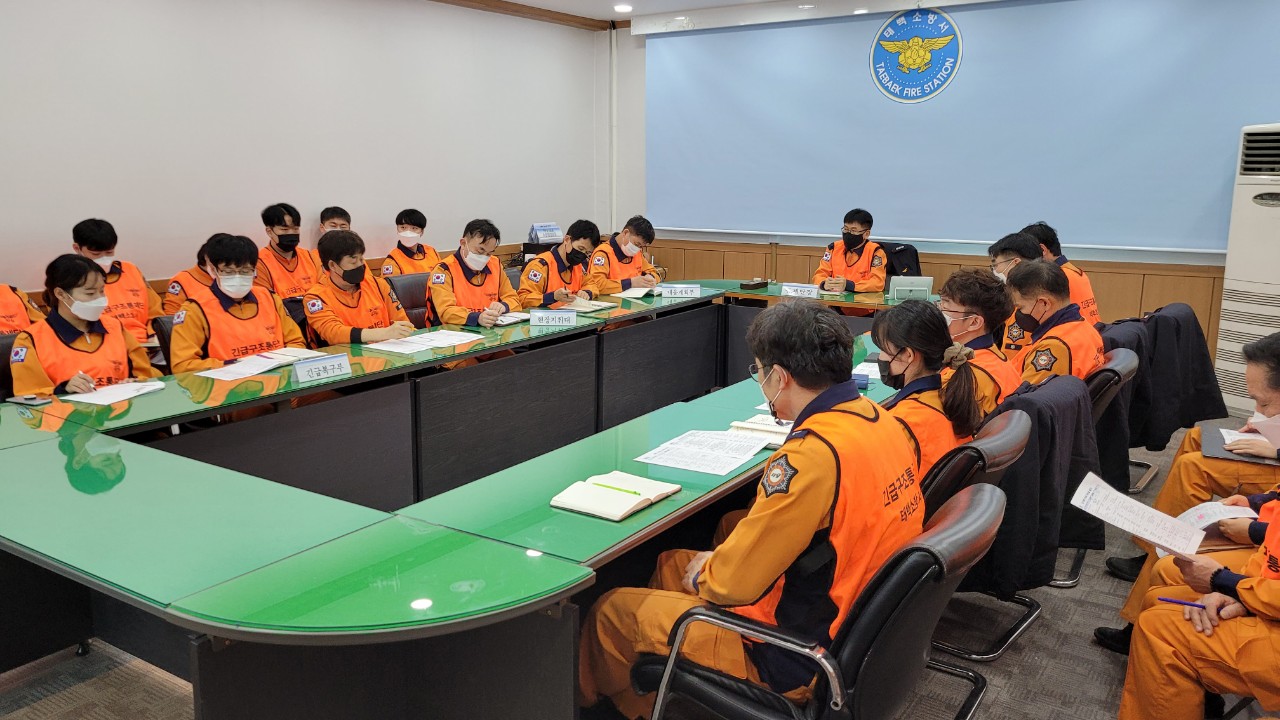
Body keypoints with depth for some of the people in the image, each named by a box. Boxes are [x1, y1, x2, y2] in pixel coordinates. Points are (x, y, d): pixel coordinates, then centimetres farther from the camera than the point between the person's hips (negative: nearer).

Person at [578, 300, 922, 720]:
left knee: (611, 613, 7)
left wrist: (703, 574, -1)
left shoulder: (812, 455, -31)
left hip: (799, 660, -9)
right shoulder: (881, 419, -3)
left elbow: (734, 582, -25)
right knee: (670, 562, 24)